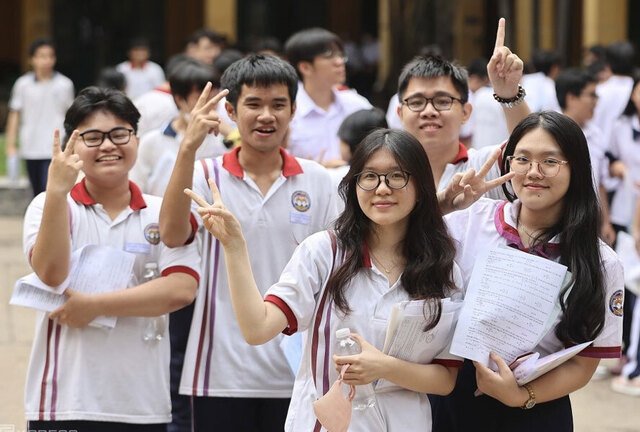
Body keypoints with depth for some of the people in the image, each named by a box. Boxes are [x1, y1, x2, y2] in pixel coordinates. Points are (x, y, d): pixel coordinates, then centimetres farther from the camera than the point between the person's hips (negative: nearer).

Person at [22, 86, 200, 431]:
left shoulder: (162, 213, 5)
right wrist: (57, 191, -25)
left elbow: (182, 289, -10)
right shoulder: (50, 206, 3)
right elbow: (51, 274, -15)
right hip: (64, 404, -2)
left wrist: (95, 305, -15)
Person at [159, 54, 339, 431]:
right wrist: (188, 148, -29)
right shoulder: (207, 175, -2)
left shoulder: (317, 180, 4)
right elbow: (172, 235, -20)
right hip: (221, 375, -1)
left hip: (295, 373, 1)